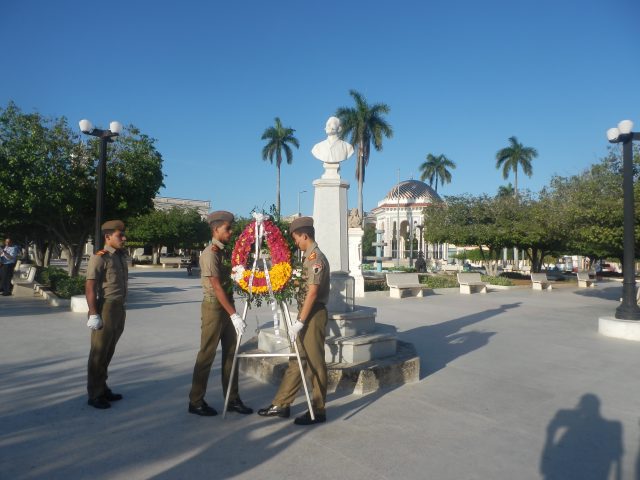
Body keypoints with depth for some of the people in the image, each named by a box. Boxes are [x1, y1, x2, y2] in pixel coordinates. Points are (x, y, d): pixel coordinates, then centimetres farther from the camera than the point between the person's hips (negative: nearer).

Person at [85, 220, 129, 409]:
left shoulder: (121, 256, 13)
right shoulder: (99, 257, -12)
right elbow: (89, 287, -18)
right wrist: (94, 314, -22)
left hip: (119, 309, 8)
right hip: (105, 309, -8)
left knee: (108, 352, 17)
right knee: (99, 353, 1)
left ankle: (103, 389, 29)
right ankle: (94, 395, 13)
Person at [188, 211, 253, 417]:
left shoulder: (224, 251, 11)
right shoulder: (210, 254, -15)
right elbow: (217, 288, -21)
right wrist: (234, 315, -24)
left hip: (227, 306, 8)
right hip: (214, 307, -8)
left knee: (231, 353, 10)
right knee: (206, 355, 1)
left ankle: (232, 399, 19)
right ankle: (196, 402, 13)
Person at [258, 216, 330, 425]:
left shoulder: (316, 257, -15)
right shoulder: (308, 257, 14)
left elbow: (313, 292, -21)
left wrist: (300, 321, -21)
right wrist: (300, 319, 16)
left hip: (314, 315, -10)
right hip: (306, 313, 10)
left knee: (315, 363, 0)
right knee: (296, 360, 14)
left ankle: (318, 411, 12)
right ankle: (281, 404, 23)